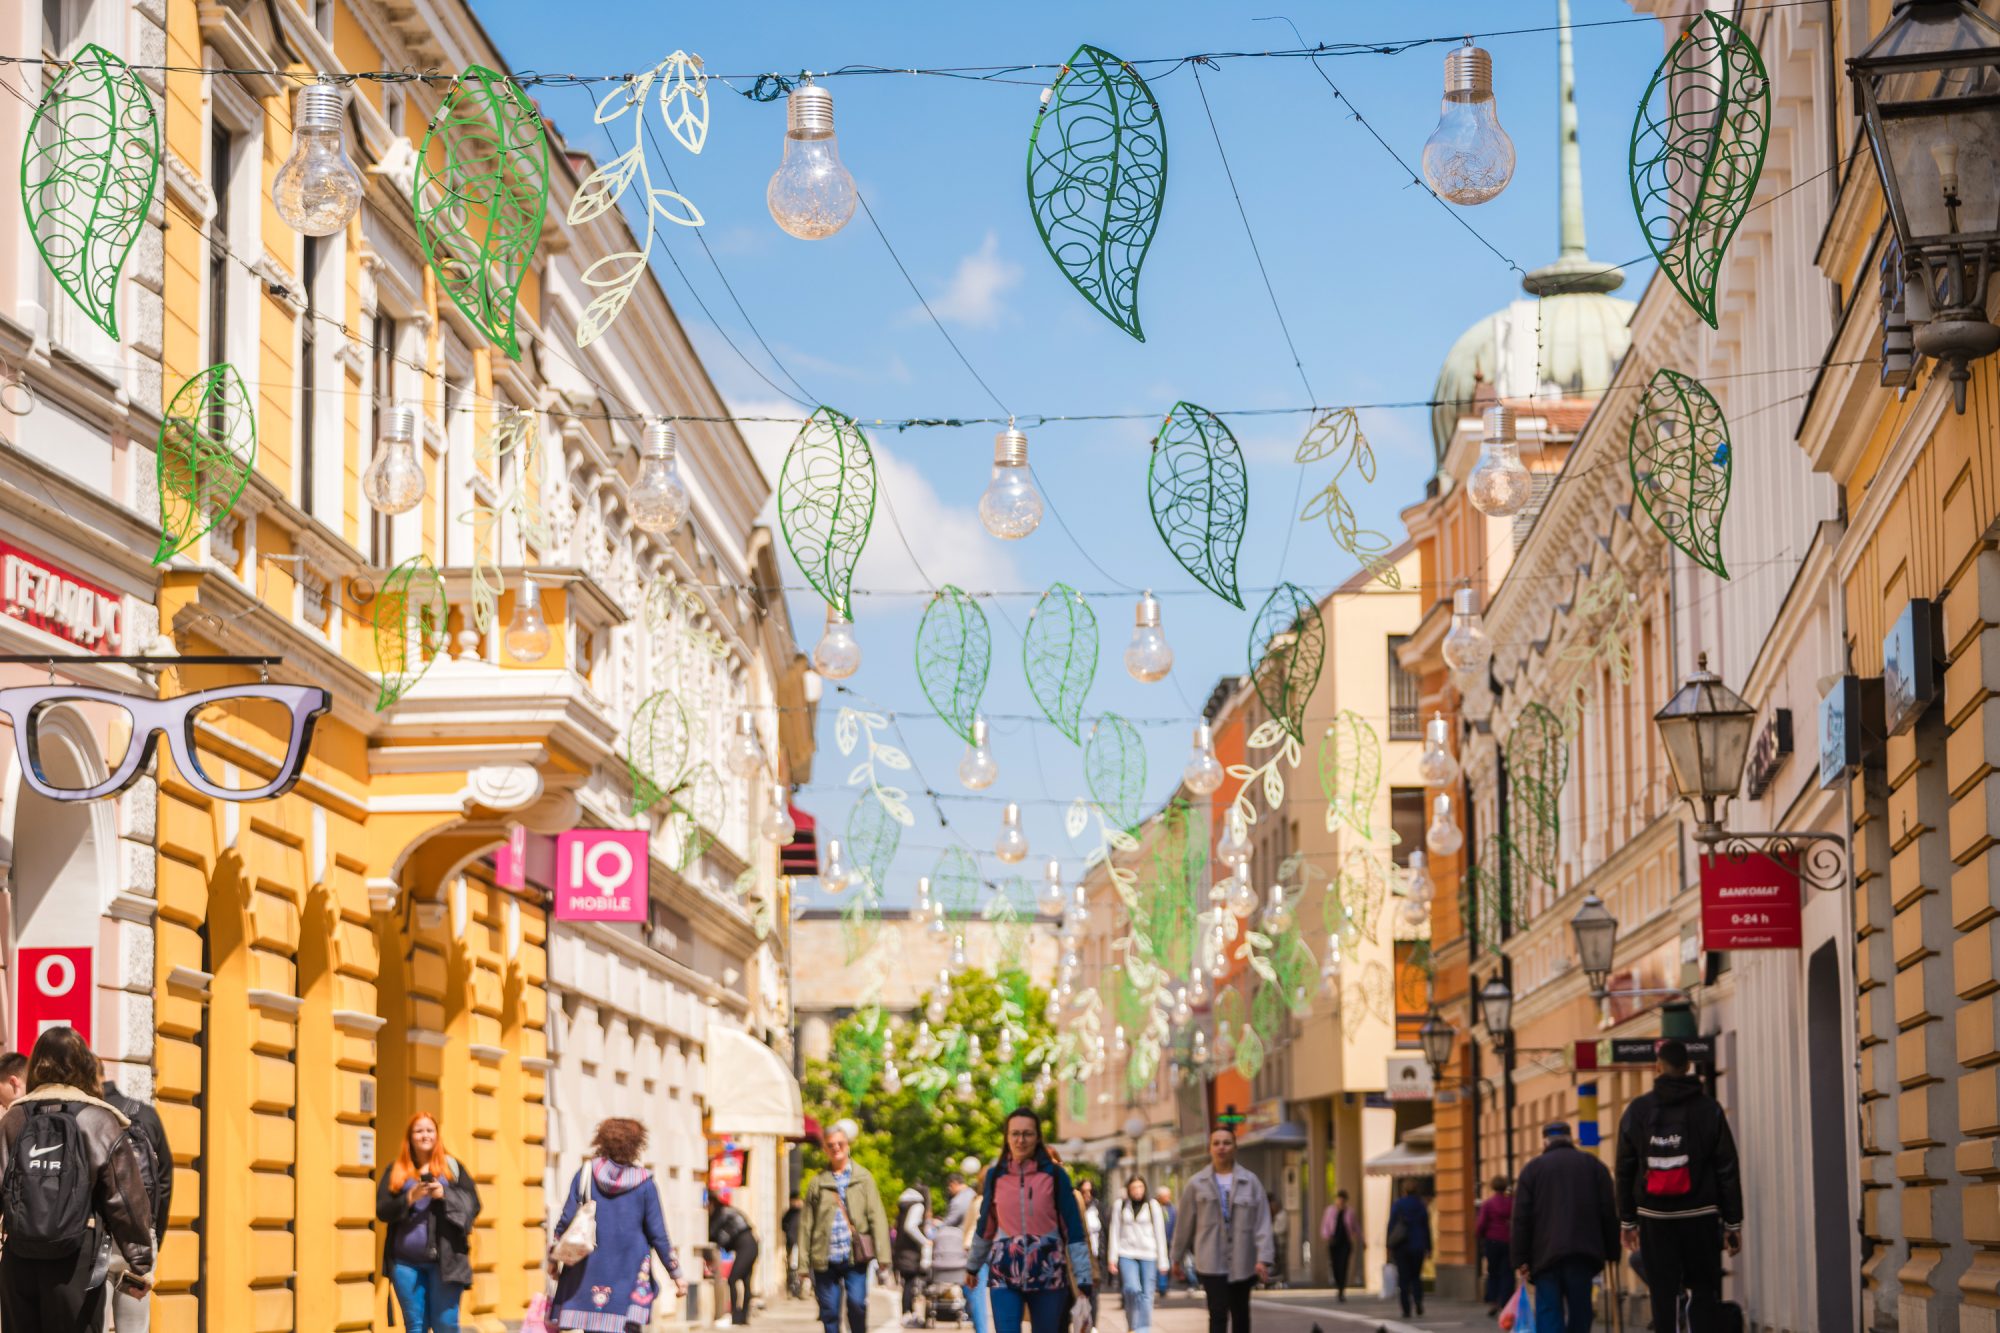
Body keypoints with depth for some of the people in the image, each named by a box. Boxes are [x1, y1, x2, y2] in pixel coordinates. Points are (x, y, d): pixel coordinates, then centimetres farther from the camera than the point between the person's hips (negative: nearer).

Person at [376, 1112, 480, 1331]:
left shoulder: (452, 1167, 10)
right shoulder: (396, 1171, 11)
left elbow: (472, 1204, 4)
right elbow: (382, 1210, 4)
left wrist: (445, 1194, -12)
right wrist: (409, 1198, -12)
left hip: (444, 1259, -1)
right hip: (406, 1261, 1)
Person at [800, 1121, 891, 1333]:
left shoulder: (863, 1178, 8)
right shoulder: (818, 1182, 10)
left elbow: (877, 1216, 3)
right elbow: (807, 1223, 11)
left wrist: (883, 1256, -5)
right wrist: (803, 1261, 6)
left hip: (855, 1257, -1)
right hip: (825, 1259, 1)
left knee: (857, 1303, -14)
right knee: (829, 1311, 1)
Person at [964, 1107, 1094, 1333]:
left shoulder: (1055, 1175, -2)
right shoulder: (995, 1176, 4)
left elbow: (1073, 1229, -2)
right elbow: (986, 1225, 18)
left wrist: (1083, 1281, -6)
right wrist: (973, 1265, 28)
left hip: (1049, 1274, -1)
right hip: (1005, 1274, 1)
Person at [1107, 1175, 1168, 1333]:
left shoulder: (1153, 1206, 3)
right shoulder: (1120, 1206, 5)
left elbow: (1160, 1233, 5)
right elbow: (1115, 1233, 7)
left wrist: (1162, 1260, 2)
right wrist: (1112, 1259, 3)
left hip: (1148, 1255, 0)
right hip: (1127, 1254, 0)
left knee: (1146, 1294, -5)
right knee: (1132, 1289, -18)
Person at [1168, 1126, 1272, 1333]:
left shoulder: (1250, 1182, 1)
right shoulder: (1196, 1185, 2)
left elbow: (1262, 1222, -4)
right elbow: (1184, 1223, 8)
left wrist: (1263, 1258, -12)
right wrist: (1177, 1258, 12)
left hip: (1242, 1262, 2)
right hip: (1212, 1262, -2)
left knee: (1240, 1315, 13)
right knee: (1218, 1314, -12)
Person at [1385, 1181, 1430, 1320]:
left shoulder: (1397, 1205, -3)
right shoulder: (1421, 1206, 2)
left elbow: (1391, 1226, -5)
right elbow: (1426, 1228, 4)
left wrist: (1389, 1246, -2)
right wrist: (1428, 1247, 10)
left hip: (1401, 1246, -1)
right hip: (1417, 1246, 1)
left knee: (1403, 1278, 3)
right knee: (1416, 1276, 13)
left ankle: (1406, 1309, -2)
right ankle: (1418, 1299, -14)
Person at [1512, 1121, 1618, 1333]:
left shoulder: (1532, 1169, 8)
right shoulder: (1593, 1165, 12)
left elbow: (1521, 1218, 1)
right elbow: (1609, 1212, 6)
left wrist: (1521, 1260, 2)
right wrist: (1612, 1252, 10)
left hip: (1545, 1253, -1)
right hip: (1584, 1252, 1)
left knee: (1548, 1314, -4)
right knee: (1580, 1312, 8)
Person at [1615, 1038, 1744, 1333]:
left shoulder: (1637, 1110, 3)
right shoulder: (1708, 1108, 0)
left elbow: (1625, 1170, 5)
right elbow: (1727, 1169, -2)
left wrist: (1627, 1220, 11)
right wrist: (1733, 1221, 2)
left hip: (1654, 1218, 1)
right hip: (1700, 1217, -1)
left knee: (1663, 1294, 3)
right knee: (1704, 1291, 3)